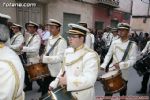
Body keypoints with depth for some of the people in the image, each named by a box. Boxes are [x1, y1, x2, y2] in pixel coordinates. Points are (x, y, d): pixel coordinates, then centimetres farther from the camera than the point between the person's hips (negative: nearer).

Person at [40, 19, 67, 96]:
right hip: (48, 69, 7)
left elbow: (60, 58, -26)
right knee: (45, 89, 20)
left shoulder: (62, 41, -18)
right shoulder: (50, 39, 8)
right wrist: (42, 57, 2)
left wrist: (44, 58, -31)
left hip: (56, 72, -7)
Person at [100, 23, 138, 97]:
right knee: (108, 92, 6)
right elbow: (108, 55, 8)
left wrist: (121, 65, -28)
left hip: (123, 73, -2)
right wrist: (104, 65, -7)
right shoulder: (114, 42, 3)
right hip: (111, 70, 2)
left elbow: (132, 60, -13)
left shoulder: (132, 45, -7)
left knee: (122, 94, 14)